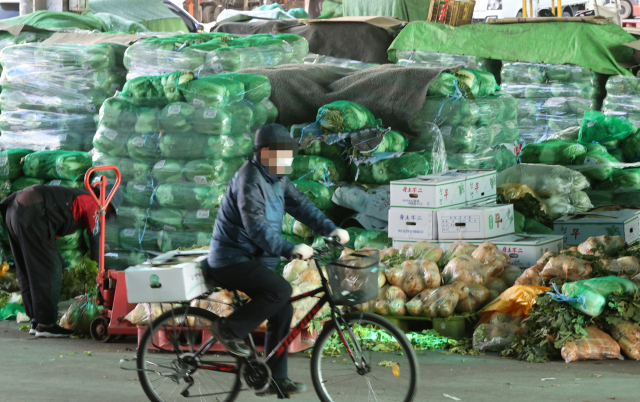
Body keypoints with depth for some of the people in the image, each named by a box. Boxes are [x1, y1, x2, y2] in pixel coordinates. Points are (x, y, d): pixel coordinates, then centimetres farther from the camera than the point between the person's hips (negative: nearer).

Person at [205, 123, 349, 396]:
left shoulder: (277, 179, 11)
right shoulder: (250, 180, -20)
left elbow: (300, 205, 7)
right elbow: (256, 227, -30)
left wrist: (330, 229, -8)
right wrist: (290, 249, -38)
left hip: (254, 259, 10)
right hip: (232, 260, -10)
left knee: (282, 312, 6)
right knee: (281, 290, -27)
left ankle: (276, 379, 13)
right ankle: (228, 330, -12)